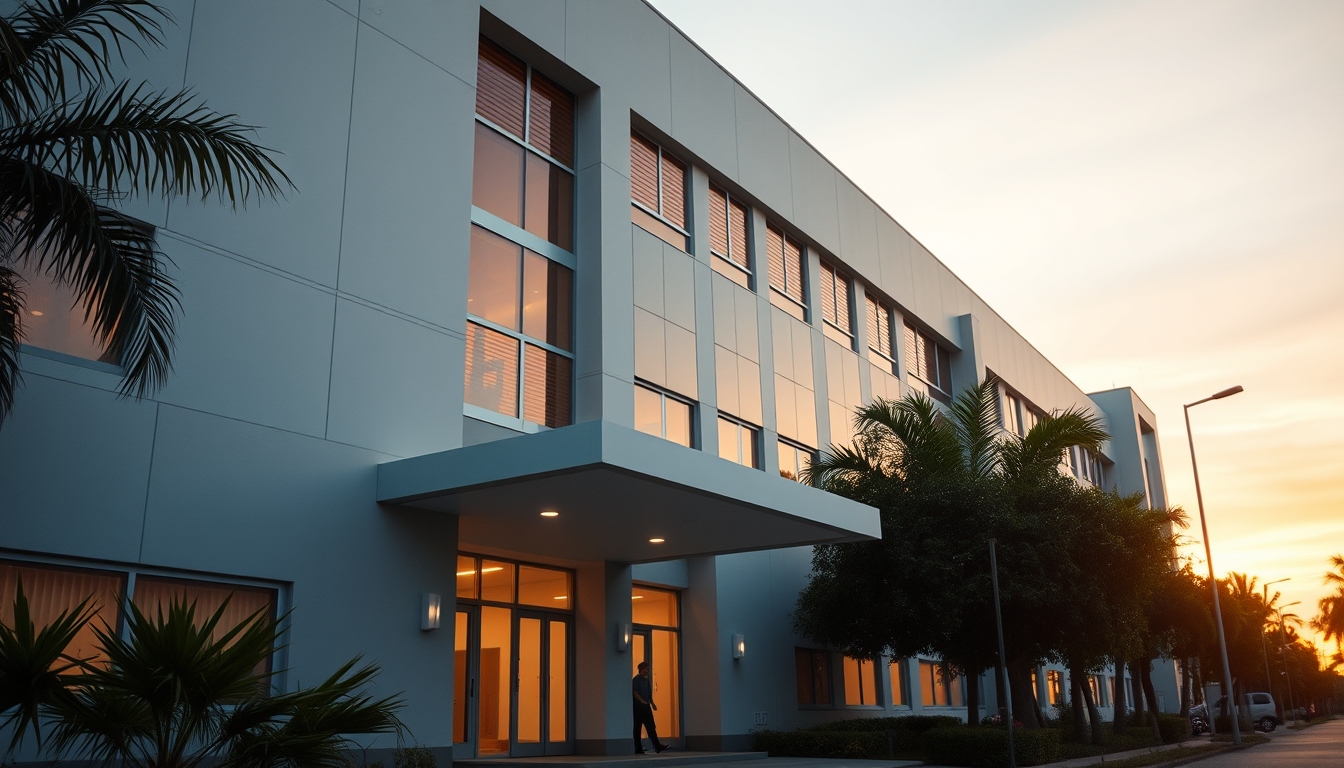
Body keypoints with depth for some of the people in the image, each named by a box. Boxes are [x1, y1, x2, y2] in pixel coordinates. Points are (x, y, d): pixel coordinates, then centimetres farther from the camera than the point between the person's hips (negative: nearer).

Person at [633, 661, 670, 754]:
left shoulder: (647, 679, 17)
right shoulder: (636, 679, -8)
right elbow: (635, 692, -16)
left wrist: (652, 703, 15)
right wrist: (643, 701, -20)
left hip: (646, 706, 8)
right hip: (638, 707, -8)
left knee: (651, 727, 2)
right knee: (637, 728, -2)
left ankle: (657, 746, -1)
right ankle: (638, 749, 1)